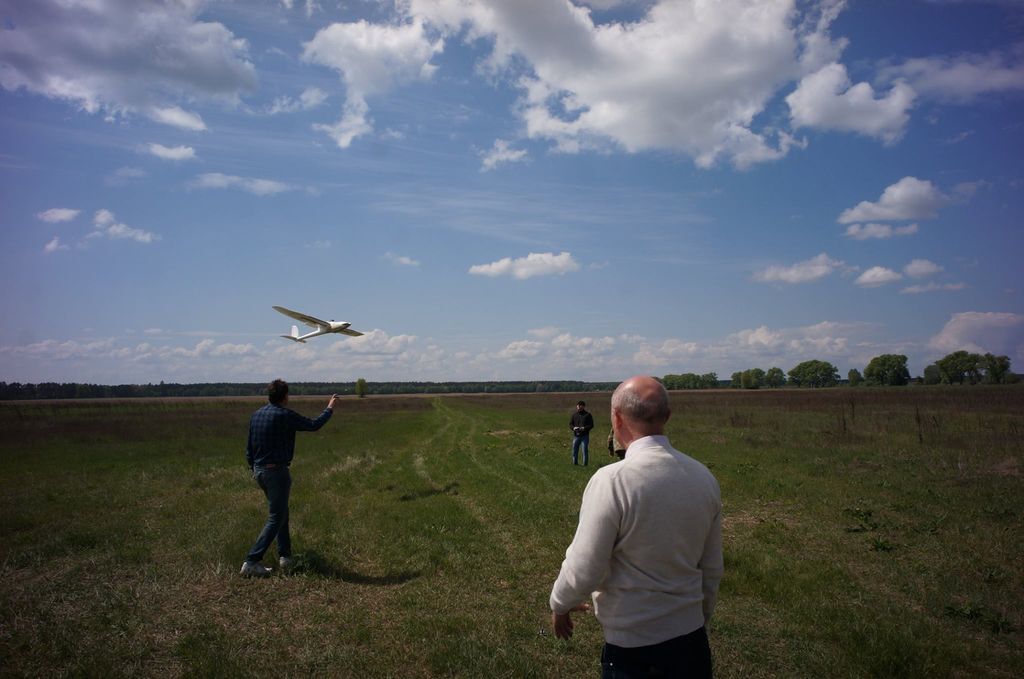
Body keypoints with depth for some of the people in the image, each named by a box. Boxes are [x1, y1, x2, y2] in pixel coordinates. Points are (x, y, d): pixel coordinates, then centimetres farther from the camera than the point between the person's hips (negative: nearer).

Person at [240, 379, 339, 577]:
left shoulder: (256, 415, 7)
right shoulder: (285, 415, -15)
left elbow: (249, 447, 13)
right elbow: (313, 425, -7)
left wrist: (253, 468, 24)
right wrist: (329, 408, 7)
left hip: (259, 470, 8)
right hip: (276, 471, -8)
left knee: (281, 512, 19)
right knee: (276, 518, -2)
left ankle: (285, 557, 21)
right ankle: (252, 562, -6)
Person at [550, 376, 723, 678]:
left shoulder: (611, 481, -23)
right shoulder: (704, 478, -5)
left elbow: (583, 570, -17)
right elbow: (711, 569, 6)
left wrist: (559, 605, 3)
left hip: (632, 646, -5)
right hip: (692, 641, 5)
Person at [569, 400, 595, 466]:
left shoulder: (588, 415, 2)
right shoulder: (574, 415, 12)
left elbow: (591, 425, -2)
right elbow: (570, 424, 12)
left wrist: (584, 428, -19)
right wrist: (573, 428, -11)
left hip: (585, 436, -3)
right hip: (576, 435, 3)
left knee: (585, 450, -4)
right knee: (574, 450, 7)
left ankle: (585, 464, 4)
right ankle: (575, 463, 20)